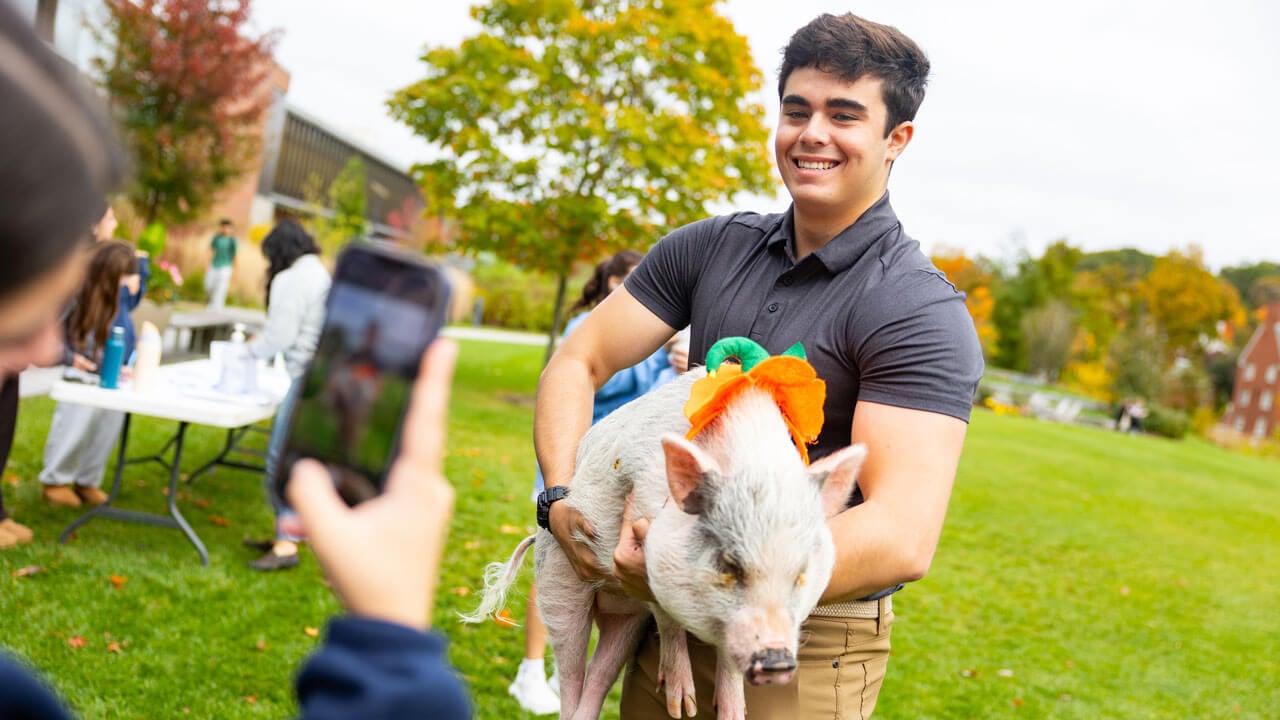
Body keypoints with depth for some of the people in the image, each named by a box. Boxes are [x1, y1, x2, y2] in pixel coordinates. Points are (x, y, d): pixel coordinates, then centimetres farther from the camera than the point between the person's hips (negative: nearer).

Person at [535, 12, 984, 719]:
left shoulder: (920, 312, -17)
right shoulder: (711, 248, 1)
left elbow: (903, 539, -27)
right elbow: (578, 361, 3)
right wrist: (562, 495, -14)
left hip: (812, 646, -5)